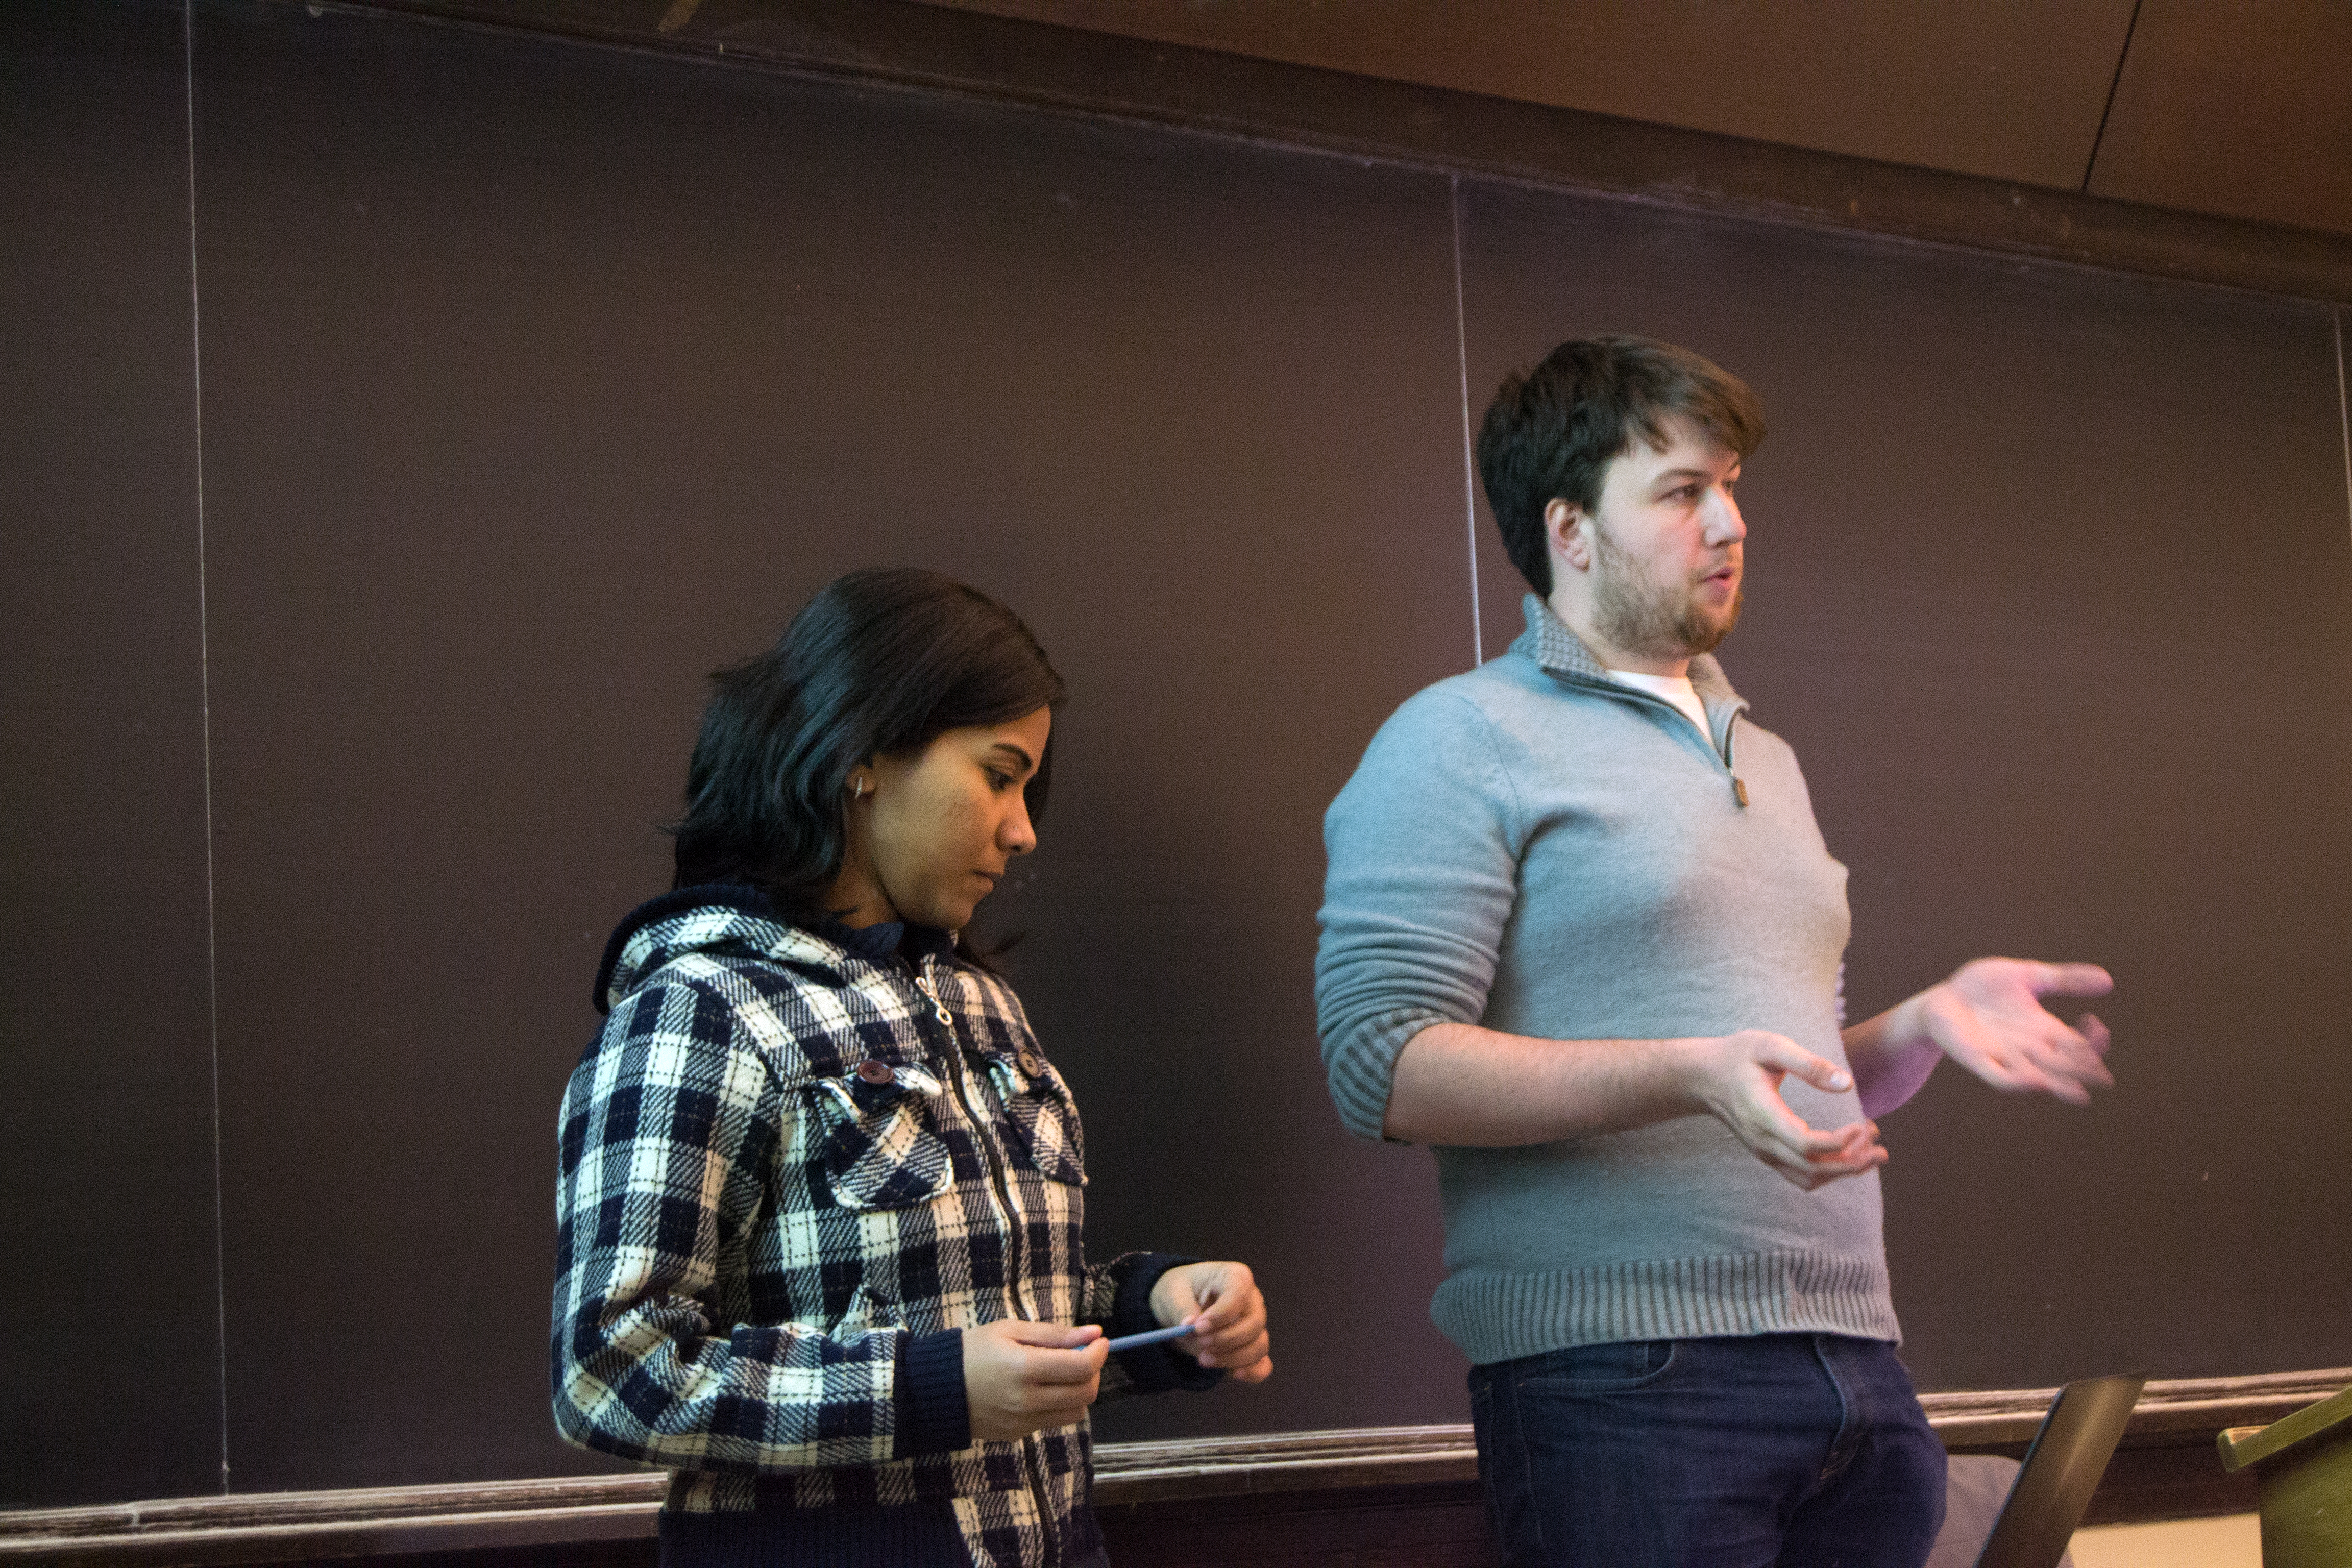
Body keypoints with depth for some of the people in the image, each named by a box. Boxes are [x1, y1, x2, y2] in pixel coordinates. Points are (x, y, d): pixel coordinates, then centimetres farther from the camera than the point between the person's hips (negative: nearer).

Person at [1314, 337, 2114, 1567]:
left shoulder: (1765, 760, 23)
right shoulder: (1464, 741, -2)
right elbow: (1384, 1063, -13)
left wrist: (1927, 1025, 7)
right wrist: (1689, 1075, -23)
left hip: (1854, 1363, 7)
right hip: (1624, 1378, -7)